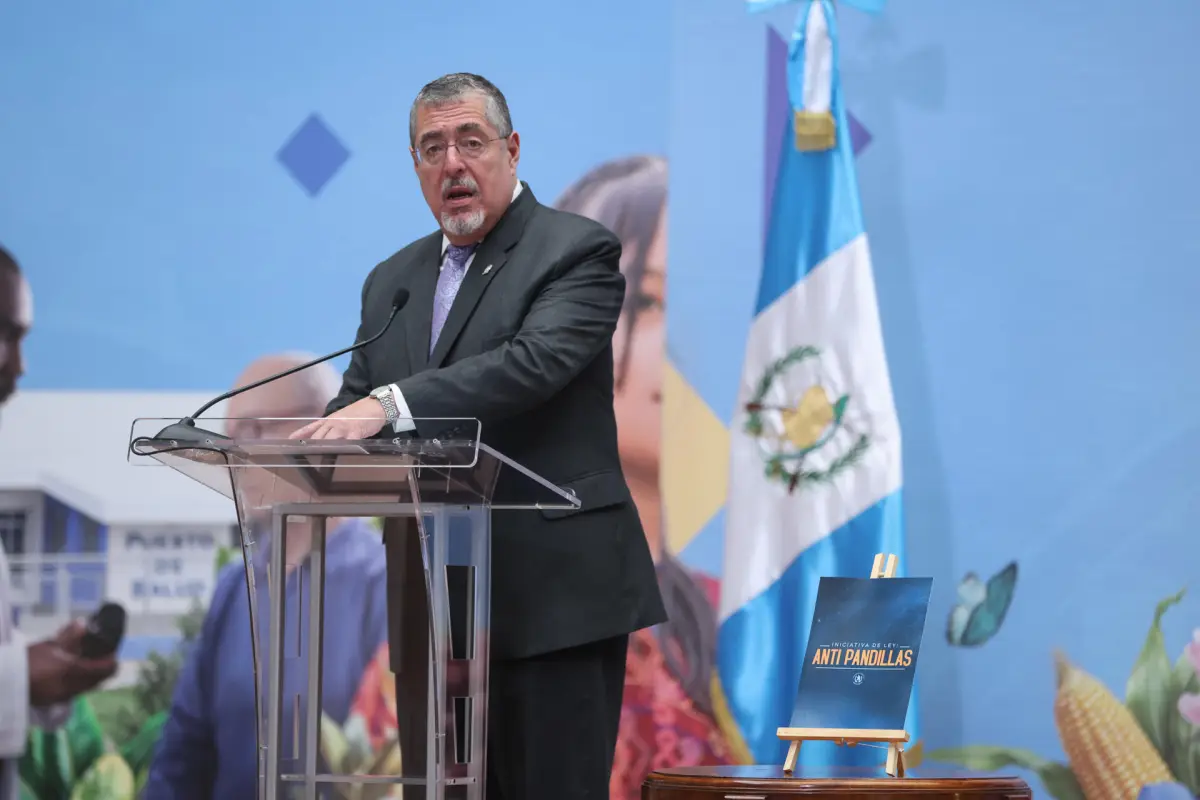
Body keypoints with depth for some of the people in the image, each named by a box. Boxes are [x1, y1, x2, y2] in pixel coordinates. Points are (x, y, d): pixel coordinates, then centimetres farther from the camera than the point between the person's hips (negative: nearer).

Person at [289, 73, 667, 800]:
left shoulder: (576, 251, -3)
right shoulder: (394, 281, 18)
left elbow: (534, 362, -20)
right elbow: (357, 402, 15)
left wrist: (391, 405, -31)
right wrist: (305, 459, -10)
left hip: (553, 596, -6)